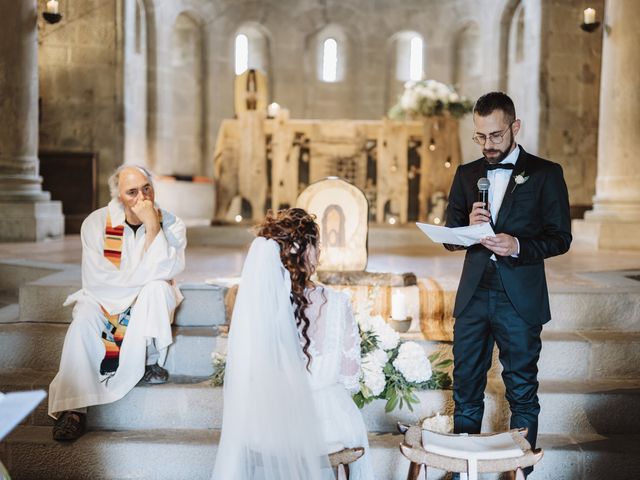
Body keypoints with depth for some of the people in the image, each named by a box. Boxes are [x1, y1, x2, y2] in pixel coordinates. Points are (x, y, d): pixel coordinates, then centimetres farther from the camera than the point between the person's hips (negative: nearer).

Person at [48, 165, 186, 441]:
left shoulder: (171, 224, -9)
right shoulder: (96, 222, -10)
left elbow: (165, 271, -24)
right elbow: (95, 279, -15)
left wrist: (152, 227, -29)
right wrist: (142, 277, -17)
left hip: (151, 304, 0)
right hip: (103, 299, 0)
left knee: (157, 288, -32)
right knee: (84, 320, -30)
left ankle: (150, 364, -12)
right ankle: (74, 410, -30)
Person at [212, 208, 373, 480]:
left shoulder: (251, 301, -14)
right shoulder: (335, 304, -18)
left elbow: (243, 377, -2)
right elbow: (350, 378, -9)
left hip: (262, 431, 2)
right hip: (324, 428, -1)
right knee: (356, 429, 33)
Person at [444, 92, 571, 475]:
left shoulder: (545, 173, 0)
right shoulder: (466, 174, 10)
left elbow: (560, 237, -3)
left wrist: (518, 246, -20)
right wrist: (469, 226, -11)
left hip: (520, 299, -3)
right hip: (473, 296, 4)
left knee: (522, 388, 7)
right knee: (466, 384, 9)